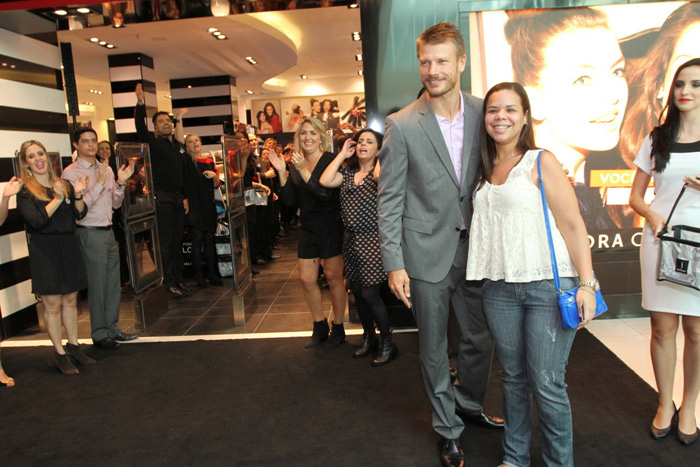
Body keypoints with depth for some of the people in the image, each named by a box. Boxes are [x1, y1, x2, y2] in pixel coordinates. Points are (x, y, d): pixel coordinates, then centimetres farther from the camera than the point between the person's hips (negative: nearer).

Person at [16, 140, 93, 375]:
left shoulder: (63, 185, 11)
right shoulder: (25, 190, -4)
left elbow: (80, 214, 5)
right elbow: (36, 221, -16)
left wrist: (77, 196, -13)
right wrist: (57, 199, -20)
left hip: (69, 246, 5)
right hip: (44, 251, -5)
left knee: (70, 300, 12)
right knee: (53, 304, 0)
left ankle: (74, 346, 24)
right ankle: (60, 354, 11)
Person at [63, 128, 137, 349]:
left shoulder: (106, 169, 11)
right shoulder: (71, 173, -9)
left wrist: (120, 183, -2)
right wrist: (99, 183, -21)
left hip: (108, 231, 7)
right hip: (90, 233, -7)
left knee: (113, 283, 12)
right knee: (97, 285, 0)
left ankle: (112, 329, 25)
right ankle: (99, 334, 14)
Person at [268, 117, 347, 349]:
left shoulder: (330, 160, -10)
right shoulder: (295, 164, 7)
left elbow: (327, 193, -22)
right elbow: (290, 200, 3)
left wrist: (303, 170, -27)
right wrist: (282, 173, -7)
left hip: (331, 226, -6)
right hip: (307, 228, 6)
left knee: (333, 277, 3)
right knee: (306, 279, 8)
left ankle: (338, 329, 20)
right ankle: (320, 328, 26)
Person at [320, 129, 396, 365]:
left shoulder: (380, 171, -3)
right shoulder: (347, 172, 12)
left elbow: (380, 177, -28)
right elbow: (325, 180, -5)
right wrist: (342, 154, 3)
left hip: (372, 239, -6)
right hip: (350, 239, 6)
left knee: (370, 294, -5)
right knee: (357, 292, 13)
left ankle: (388, 343, 13)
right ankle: (369, 338, 31)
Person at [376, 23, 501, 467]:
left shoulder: (483, 112, 1)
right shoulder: (402, 125, -9)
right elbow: (389, 199, -8)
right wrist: (394, 263, -11)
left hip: (474, 246, 4)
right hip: (428, 251, -3)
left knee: (482, 337, 16)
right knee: (434, 347, 10)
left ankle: (469, 403, 45)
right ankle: (449, 429, 32)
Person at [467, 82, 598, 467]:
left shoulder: (542, 162, -3)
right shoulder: (486, 169, 12)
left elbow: (573, 225, -7)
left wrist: (587, 283, -13)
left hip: (549, 286, -4)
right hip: (500, 288, 5)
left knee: (547, 383, -1)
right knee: (514, 378, 14)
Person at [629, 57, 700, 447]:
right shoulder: (657, 139, 9)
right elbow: (636, 196, 11)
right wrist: (653, 215, -10)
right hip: (660, 240, 2)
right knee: (663, 327, 6)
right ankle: (665, 404, 23)